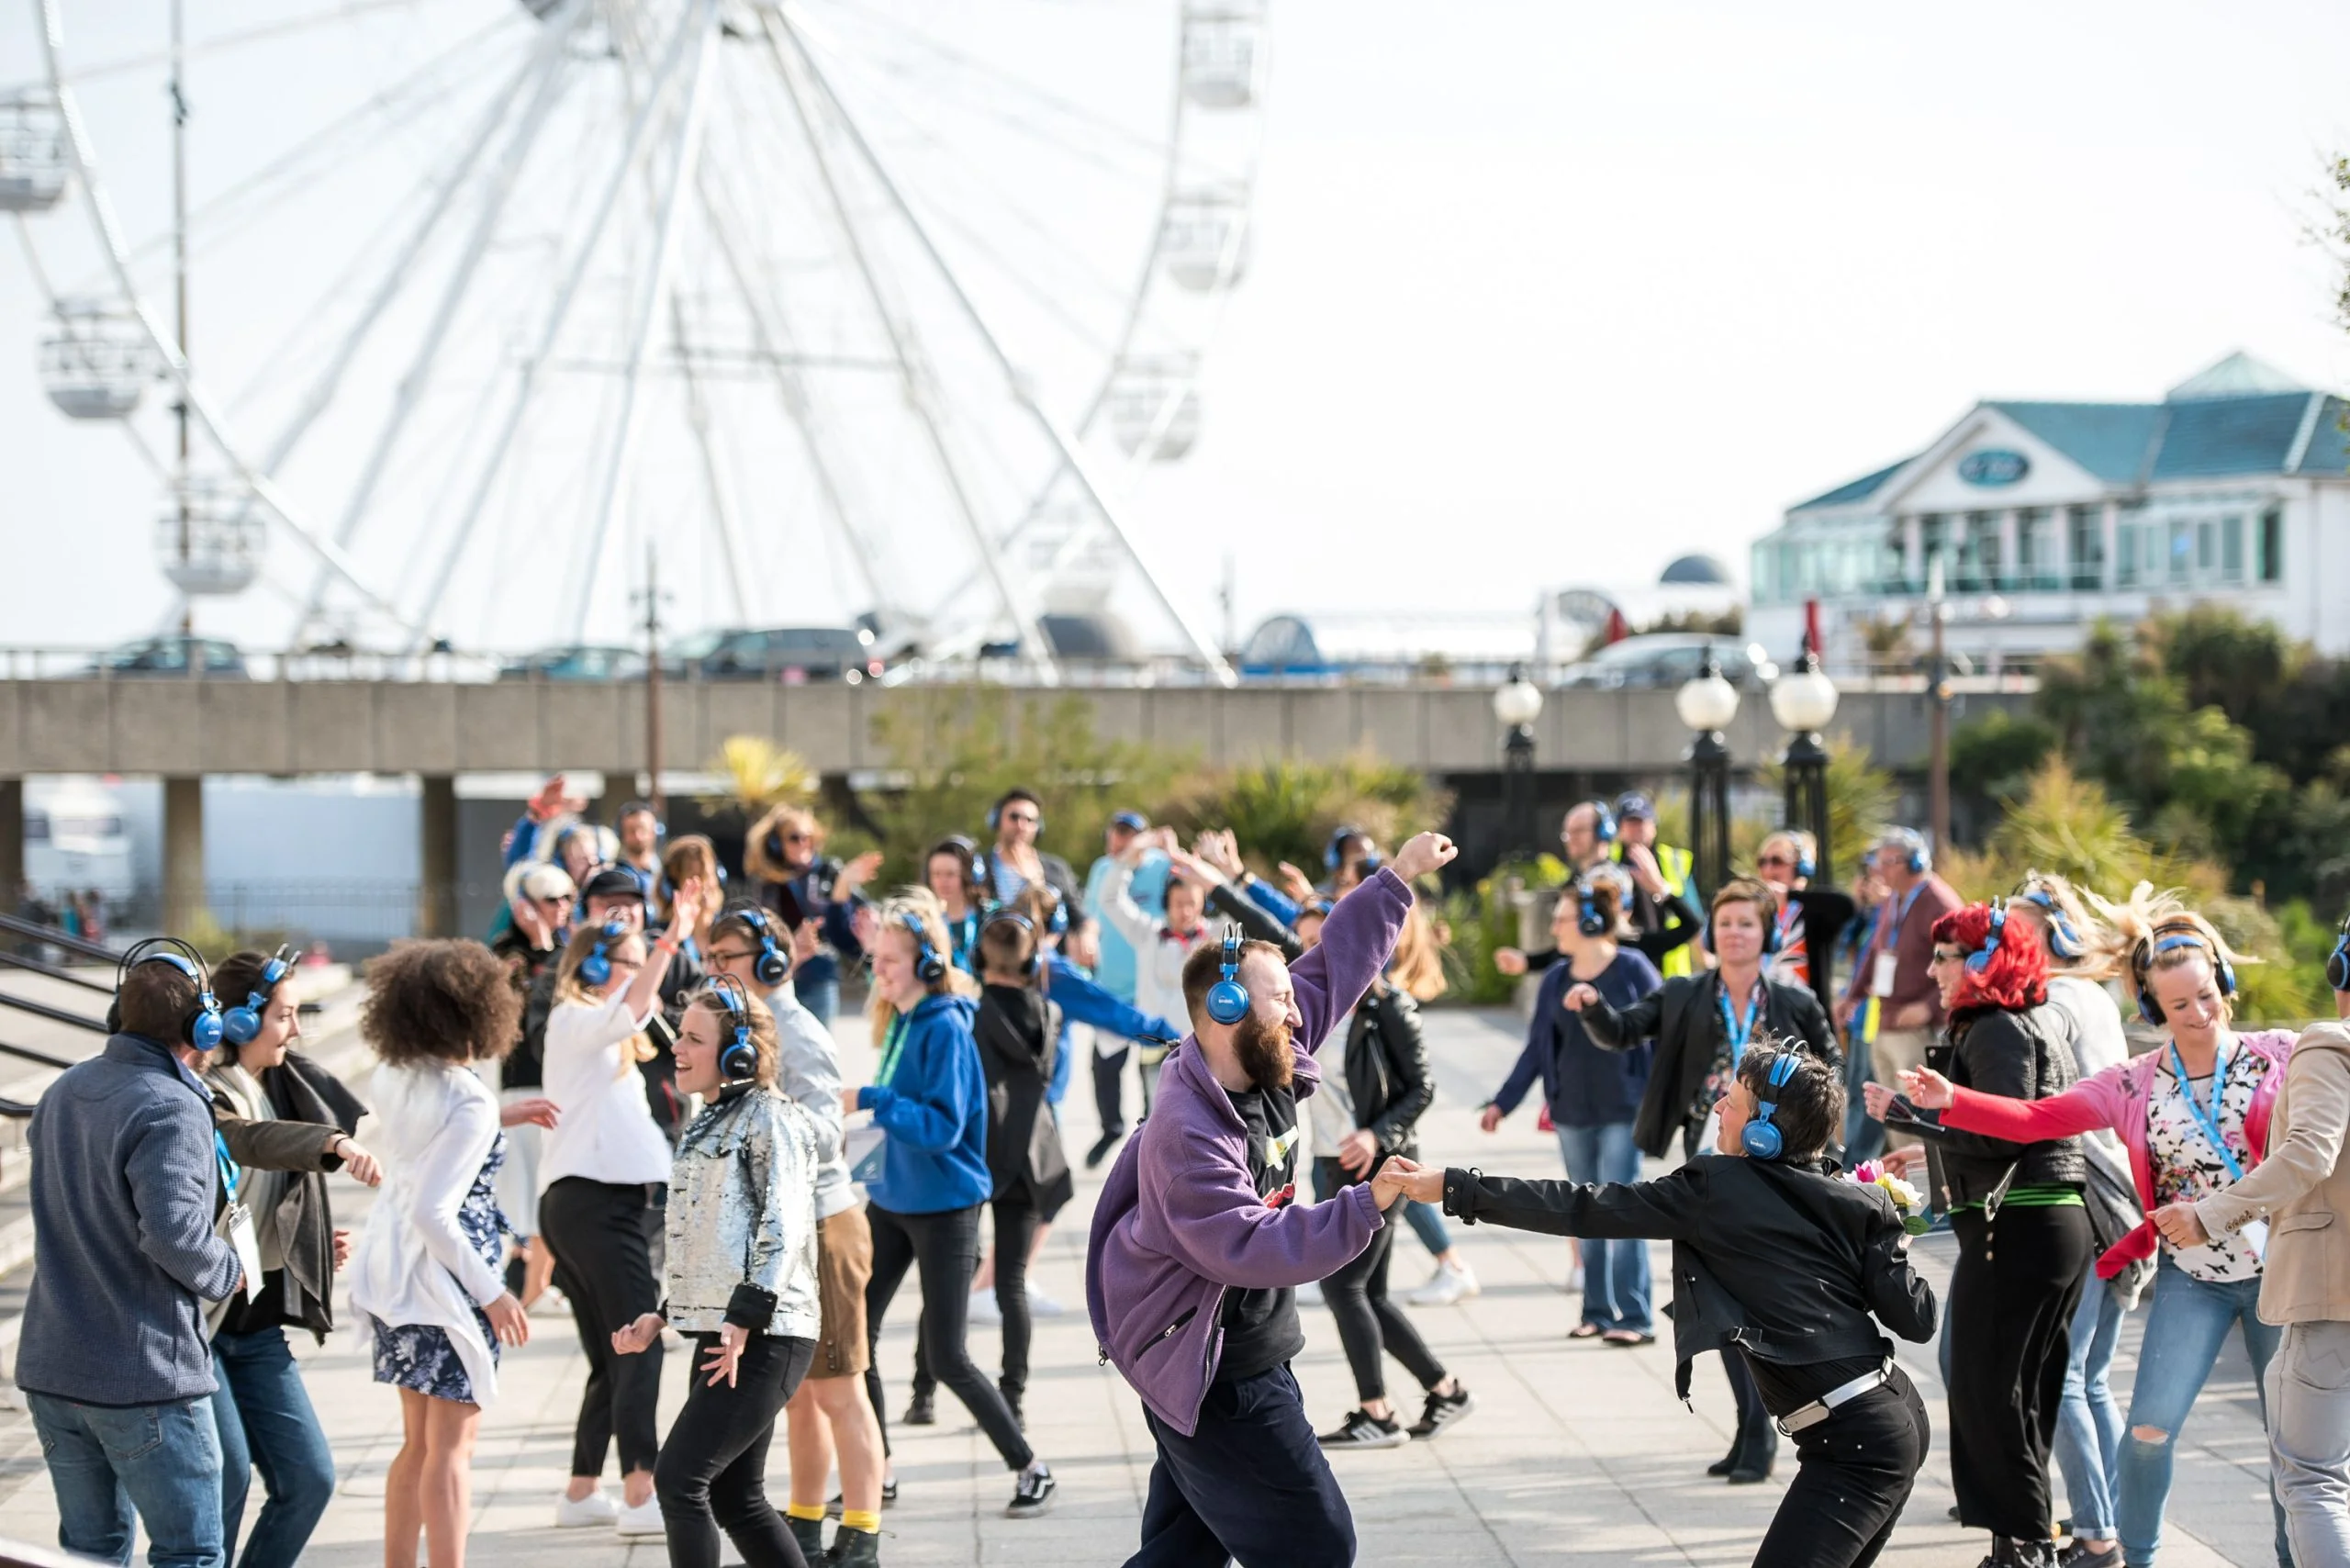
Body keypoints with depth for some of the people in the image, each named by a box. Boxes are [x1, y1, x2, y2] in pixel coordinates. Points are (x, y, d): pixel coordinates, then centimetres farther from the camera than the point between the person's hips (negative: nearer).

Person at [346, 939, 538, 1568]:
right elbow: (433, 1213, -25)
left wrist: (500, 1115, 24)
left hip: (393, 1272, 8)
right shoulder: (468, 1105, -20)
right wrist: (492, 1293, -20)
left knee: (419, 1444, 17)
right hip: (445, 1279, -8)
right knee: (452, 1447, -3)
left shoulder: (392, 1079, 3)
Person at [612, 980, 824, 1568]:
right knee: (735, 1498, 10)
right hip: (720, 1336, 10)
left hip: (763, 1340, -10)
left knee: (678, 1479, -13)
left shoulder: (770, 1118, -9)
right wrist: (662, 1317, 18)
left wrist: (744, 1320, -24)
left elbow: (783, 1228, -17)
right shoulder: (710, 1122, 19)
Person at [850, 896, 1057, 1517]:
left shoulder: (946, 1029, -18)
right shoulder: (898, 1022, 7)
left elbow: (944, 1126, -25)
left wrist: (871, 1100, -29)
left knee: (947, 1358, -4)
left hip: (945, 1209, -8)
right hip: (891, 1201, 8)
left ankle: (1032, 1470, 10)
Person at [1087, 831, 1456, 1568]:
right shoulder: (1187, 1139, -26)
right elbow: (1253, 1249, -33)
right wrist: (1364, 1206, -36)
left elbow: (1333, 964, 9)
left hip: (1245, 1357, 10)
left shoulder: (1268, 1068, 0)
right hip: (1212, 1380, -10)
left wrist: (1398, 877, 10)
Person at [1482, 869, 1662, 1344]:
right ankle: (1597, 1312, 16)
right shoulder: (1555, 980, 8)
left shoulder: (1632, 970, -6)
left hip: (1622, 1112, -5)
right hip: (1571, 1114, 5)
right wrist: (1502, 1101, 9)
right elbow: (1537, 1048, 13)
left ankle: (1635, 1317, -4)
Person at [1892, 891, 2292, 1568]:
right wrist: (1949, 1102, -19)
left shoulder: (2279, 1057, -3)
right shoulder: (2136, 1085, 0)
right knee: (2151, 1429, -7)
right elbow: (2034, 1119, -7)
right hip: (2190, 1277, 1)